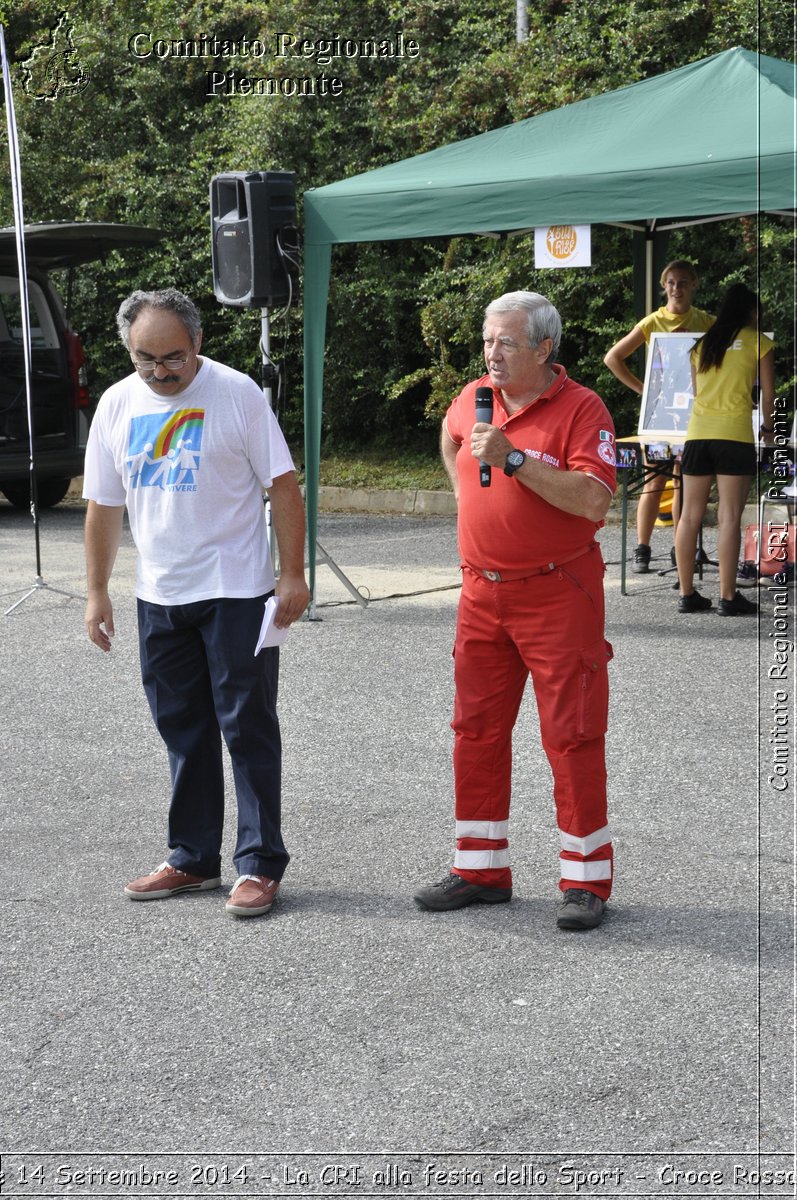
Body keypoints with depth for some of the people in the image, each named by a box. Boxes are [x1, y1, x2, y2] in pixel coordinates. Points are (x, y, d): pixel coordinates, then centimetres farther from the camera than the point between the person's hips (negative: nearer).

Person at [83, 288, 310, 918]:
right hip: (159, 598, 5)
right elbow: (104, 505, 11)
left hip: (236, 593, -5)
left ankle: (260, 865, 6)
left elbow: (283, 487, -8)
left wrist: (292, 575, -13)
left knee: (247, 728, -1)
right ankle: (194, 859, 24)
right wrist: (98, 592, 11)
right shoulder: (117, 405, 5)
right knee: (183, 731, 13)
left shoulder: (236, 393, -9)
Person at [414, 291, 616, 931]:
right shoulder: (474, 398, 8)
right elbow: (451, 437, 33)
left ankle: (586, 879, 6)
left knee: (571, 735, -3)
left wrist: (514, 459, -25)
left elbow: (594, 500, -23)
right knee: (476, 729, 9)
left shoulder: (581, 408, -11)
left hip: (558, 595, -6)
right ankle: (481, 870, 19)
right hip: (483, 591, 6)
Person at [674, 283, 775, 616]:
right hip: (735, 433, -4)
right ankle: (728, 598, -5)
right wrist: (767, 426, 20)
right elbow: (768, 395, 4)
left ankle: (687, 594, 7)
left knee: (690, 515, 5)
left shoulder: (702, 343, 16)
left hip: (698, 432, 4)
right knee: (729, 516, -4)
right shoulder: (758, 341, 4)